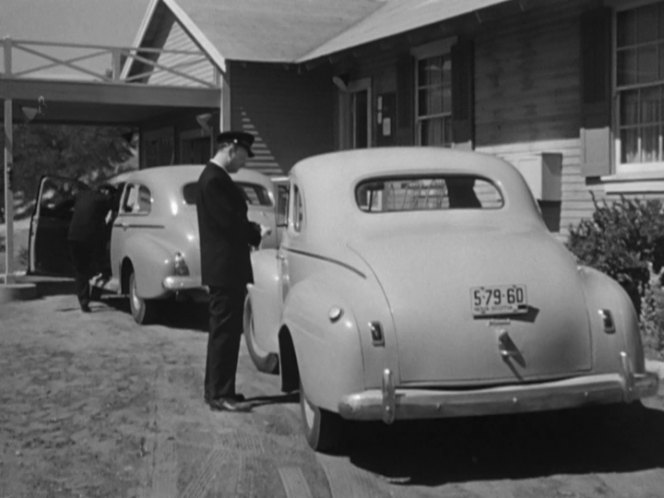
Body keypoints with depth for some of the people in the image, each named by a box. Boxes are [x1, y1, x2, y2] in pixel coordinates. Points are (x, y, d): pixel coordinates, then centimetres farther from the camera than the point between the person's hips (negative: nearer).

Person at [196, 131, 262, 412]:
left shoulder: (215, 177, 16)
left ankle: (216, 390, 23)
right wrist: (258, 234, -7)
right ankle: (220, 394, 0)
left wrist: (253, 231, 4)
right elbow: (230, 222, -21)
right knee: (225, 331, -5)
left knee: (224, 331, 15)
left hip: (225, 267, 11)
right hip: (225, 268, -11)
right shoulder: (214, 180, -17)